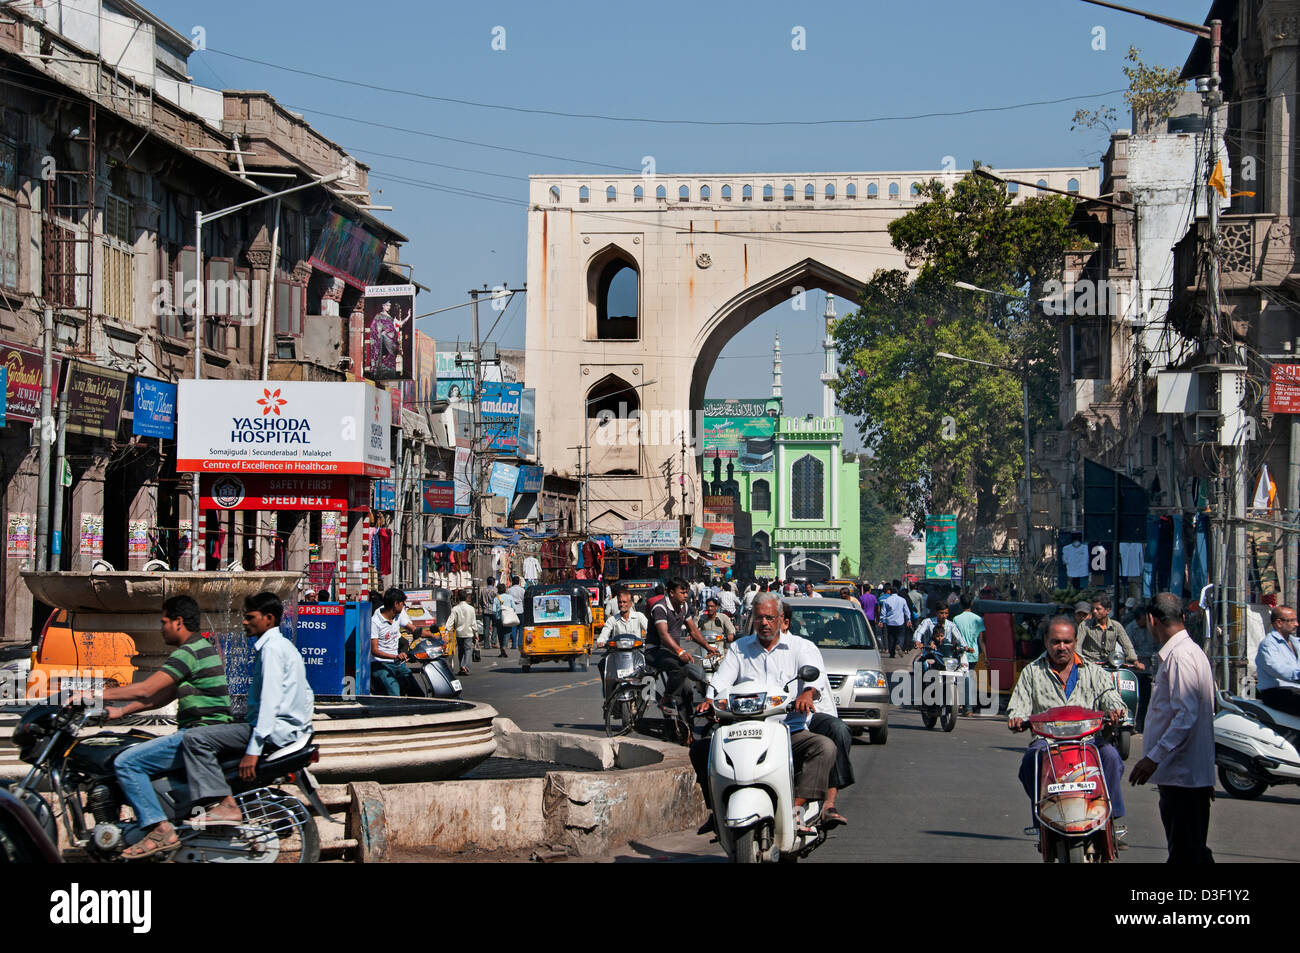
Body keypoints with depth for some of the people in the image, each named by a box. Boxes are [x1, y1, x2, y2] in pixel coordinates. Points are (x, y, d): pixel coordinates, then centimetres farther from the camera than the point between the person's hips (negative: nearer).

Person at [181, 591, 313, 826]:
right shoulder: (282, 645, 20)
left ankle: (227, 805, -24)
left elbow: (270, 700, -20)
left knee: (195, 738, -18)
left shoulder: (272, 648, -11)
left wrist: (253, 750, -24)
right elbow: (306, 694, 24)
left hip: (276, 731, -11)